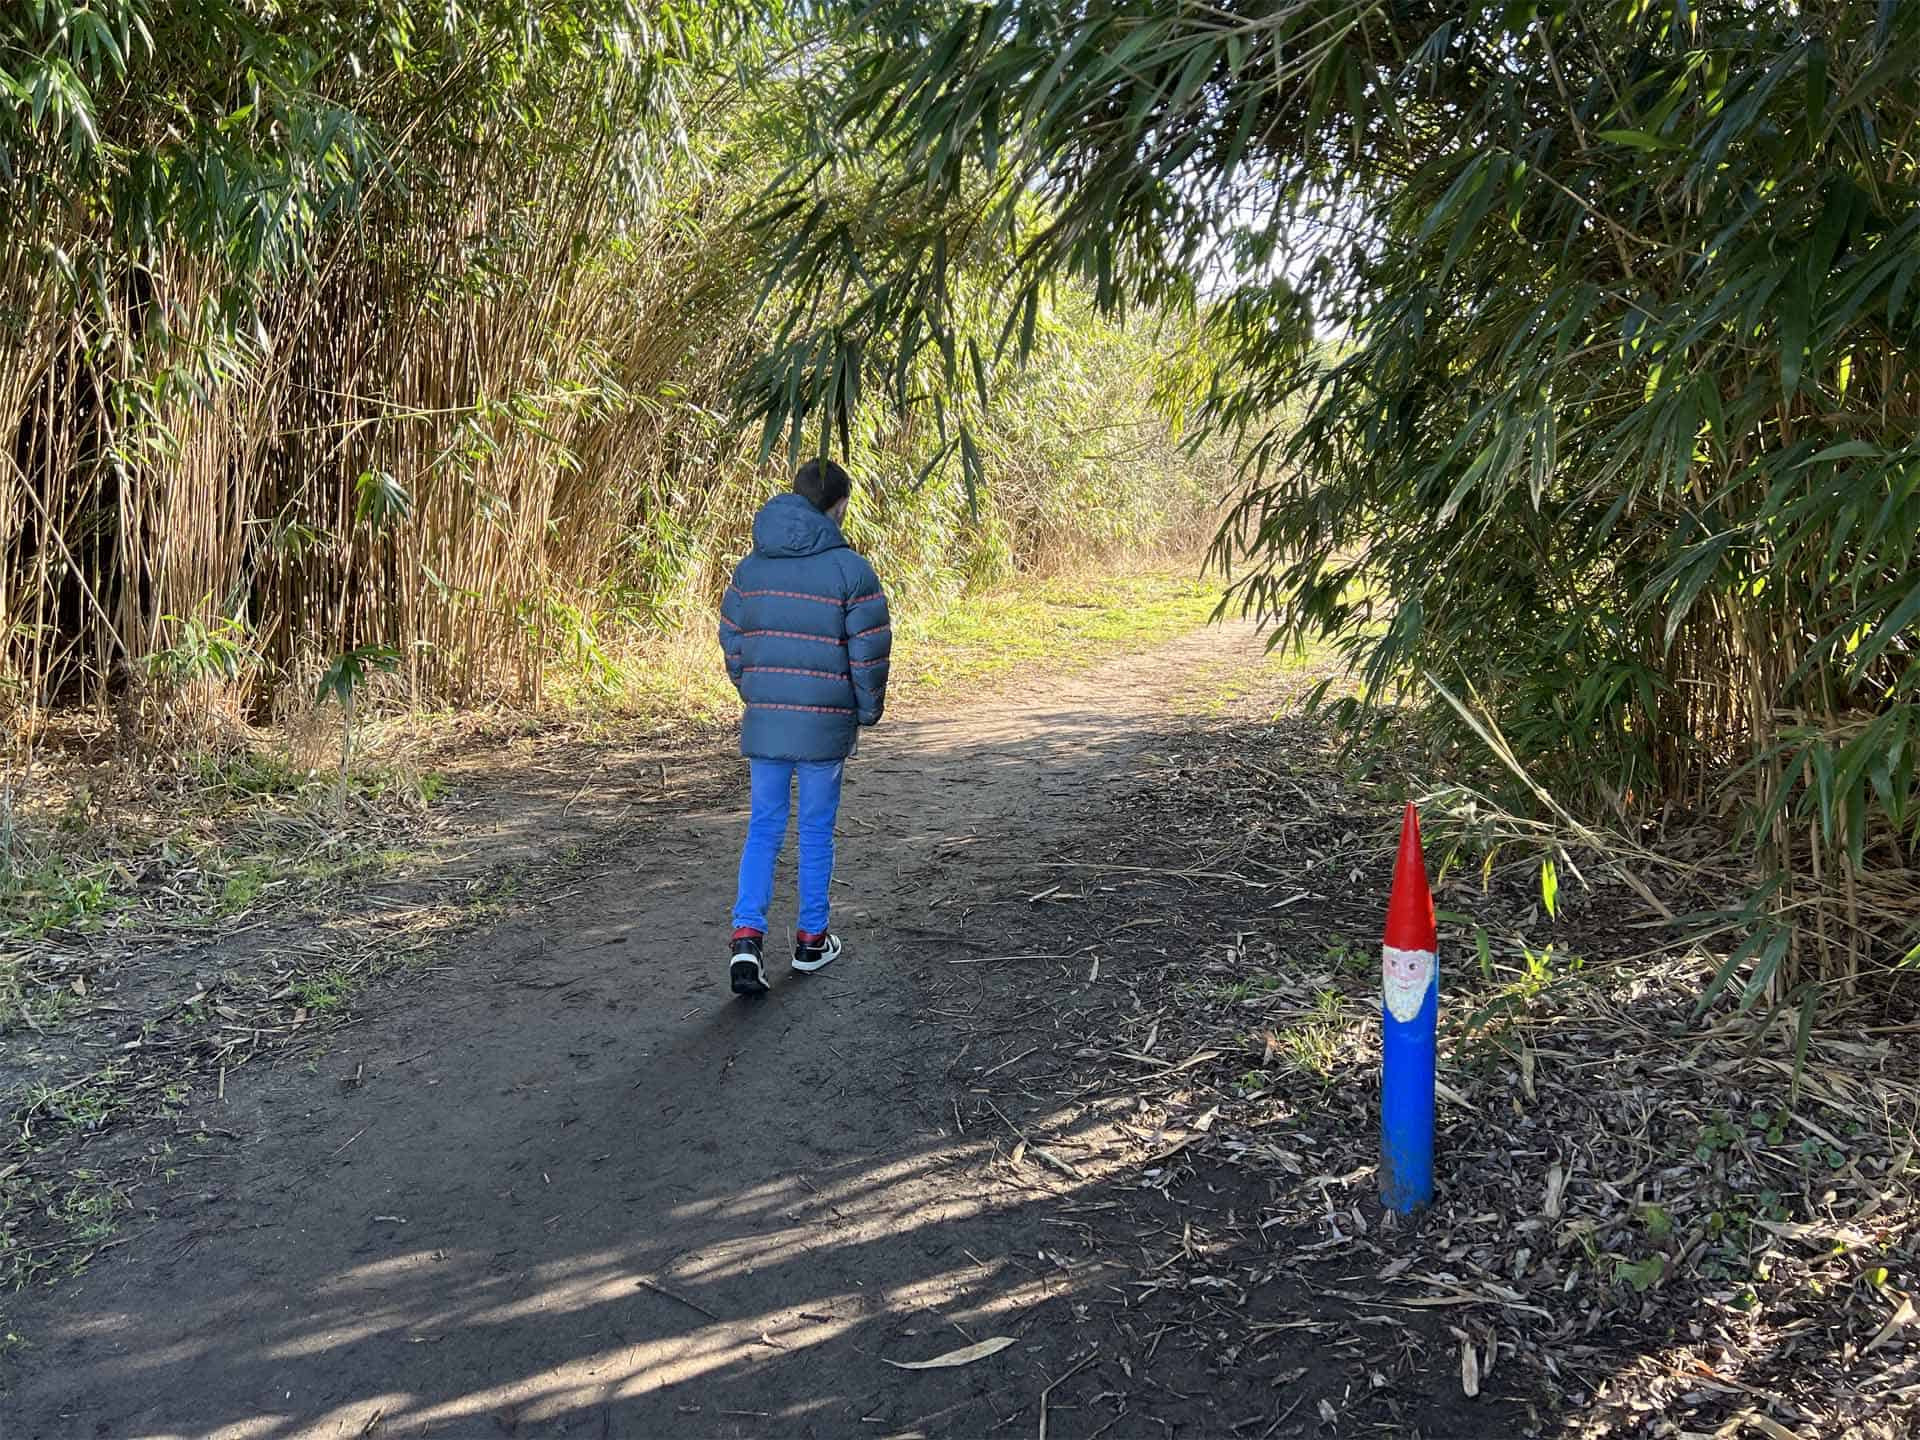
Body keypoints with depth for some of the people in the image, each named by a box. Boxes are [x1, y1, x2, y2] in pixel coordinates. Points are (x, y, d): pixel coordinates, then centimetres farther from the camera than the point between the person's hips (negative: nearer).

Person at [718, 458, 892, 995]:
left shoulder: (751, 566, 6)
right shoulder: (850, 568, -10)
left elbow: (732, 642, 10)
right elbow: (870, 651, -9)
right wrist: (869, 710, 6)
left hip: (763, 719, 4)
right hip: (825, 724, -4)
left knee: (763, 828, 11)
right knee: (816, 831, 9)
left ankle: (747, 936, -4)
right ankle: (812, 940, 20)